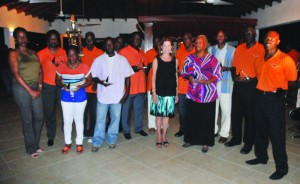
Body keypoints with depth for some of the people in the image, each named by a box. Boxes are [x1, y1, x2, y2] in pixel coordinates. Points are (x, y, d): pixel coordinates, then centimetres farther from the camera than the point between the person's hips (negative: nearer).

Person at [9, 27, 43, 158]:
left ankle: (36, 144, 26)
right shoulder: (14, 53, -2)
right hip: (21, 88, -4)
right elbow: (15, 74, -10)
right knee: (27, 119, 3)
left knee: (39, 117, 7)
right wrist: (30, 90, -13)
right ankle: (31, 148, 17)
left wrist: (39, 87, -4)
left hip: (35, 87, 5)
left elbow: (40, 71, 10)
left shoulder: (33, 53, 13)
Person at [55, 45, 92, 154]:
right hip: (66, 97, 2)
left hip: (80, 97, -1)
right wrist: (63, 86, -15)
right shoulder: (61, 67, -4)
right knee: (67, 121, 9)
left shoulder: (84, 67, -8)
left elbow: (89, 80, -1)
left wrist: (81, 86, -19)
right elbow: (57, 81, 6)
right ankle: (67, 143, 28)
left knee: (79, 120, 11)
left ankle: (79, 143, 26)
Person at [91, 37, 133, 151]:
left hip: (118, 95, 1)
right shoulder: (98, 60, 2)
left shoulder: (122, 60, 2)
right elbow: (93, 76, 4)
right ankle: (97, 142, 18)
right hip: (103, 95, 0)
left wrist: (127, 92, -3)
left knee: (115, 118, 10)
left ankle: (112, 139, 27)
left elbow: (127, 77, 4)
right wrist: (101, 82, -17)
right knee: (100, 119, 6)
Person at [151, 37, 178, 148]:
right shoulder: (157, 60, -1)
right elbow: (153, 77, -2)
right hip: (159, 92, -2)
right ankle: (159, 136, 19)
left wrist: (177, 93, 7)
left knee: (167, 114, 9)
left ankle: (164, 136, 24)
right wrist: (153, 93, -8)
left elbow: (176, 77, 8)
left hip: (171, 92, 2)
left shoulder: (175, 60, 6)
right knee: (159, 114, 5)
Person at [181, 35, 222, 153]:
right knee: (191, 116, 6)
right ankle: (191, 139, 23)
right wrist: (189, 77, -8)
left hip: (207, 93, -2)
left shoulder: (212, 59, 1)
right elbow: (183, 72, 13)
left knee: (206, 118, 2)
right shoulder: (190, 58, 10)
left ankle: (206, 142, 15)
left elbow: (217, 75, -1)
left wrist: (207, 81, -19)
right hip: (192, 92, 3)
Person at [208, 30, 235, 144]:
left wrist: (226, 68, -17)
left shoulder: (232, 50, 1)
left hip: (226, 83, -3)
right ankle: (213, 130, 24)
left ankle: (224, 133, 11)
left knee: (226, 109, -1)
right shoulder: (211, 49, 13)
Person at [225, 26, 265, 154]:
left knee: (250, 115, 5)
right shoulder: (239, 48, 11)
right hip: (238, 85, 5)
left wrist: (252, 80, -19)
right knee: (235, 113, 11)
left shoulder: (260, 49, -5)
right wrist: (234, 76, -3)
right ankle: (236, 138, 28)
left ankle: (249, 142, 19)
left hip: (251, 86, -5)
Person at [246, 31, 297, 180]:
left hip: (275, 99, -6)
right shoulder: (261, 58, 9)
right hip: (260, 96, 6)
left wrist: (281, 91, -12)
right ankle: (261, 156, 35)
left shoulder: (285, 59, -9)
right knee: (260, 129, 17)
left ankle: (282, 167, 14)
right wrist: (259, 86, 4)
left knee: (276, 134, 0)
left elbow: (293, 80, -7)